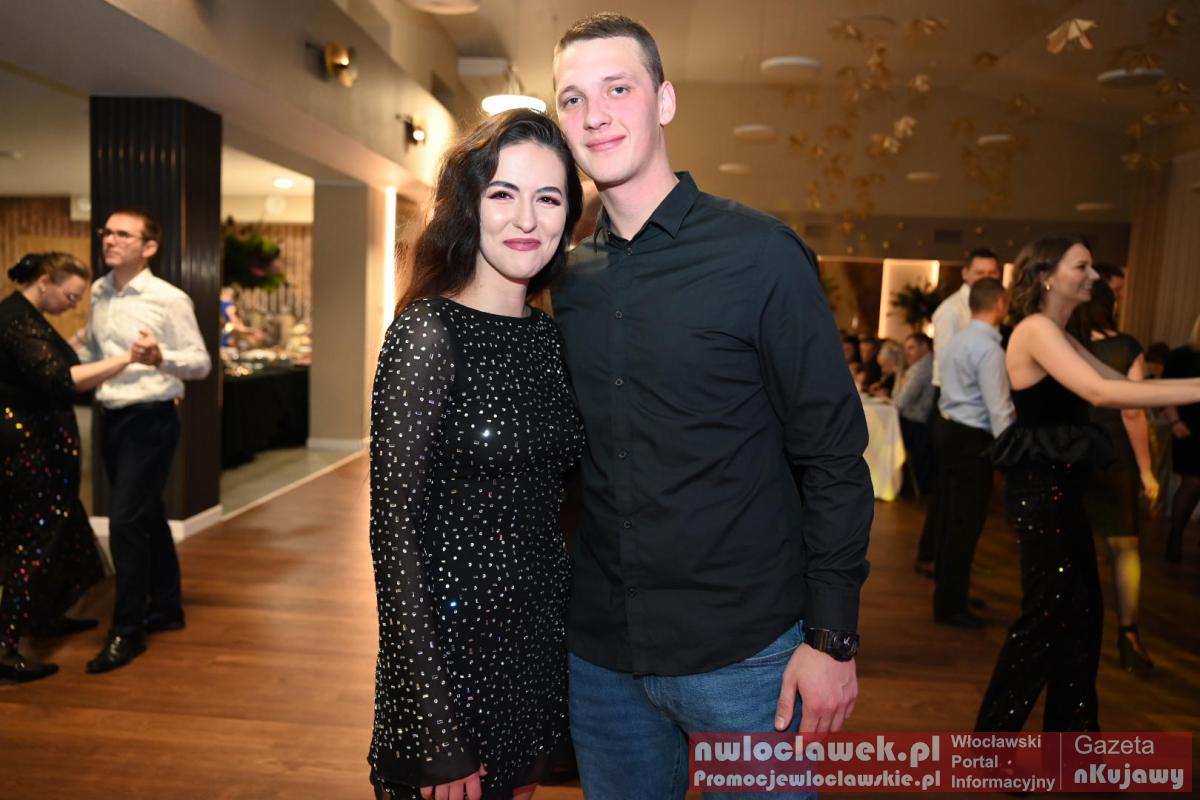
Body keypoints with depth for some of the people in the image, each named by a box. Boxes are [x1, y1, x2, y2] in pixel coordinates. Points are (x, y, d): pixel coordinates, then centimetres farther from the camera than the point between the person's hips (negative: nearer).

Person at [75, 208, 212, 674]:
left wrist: (160, 357, -30)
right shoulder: (99, 292, 8)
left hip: (150, 419, -7)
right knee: (147, 516, 17)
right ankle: (165, 608, 32)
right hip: (112, 417, 7)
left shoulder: (170, 300, -12)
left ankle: (127, 631, 5)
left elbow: (201, 363, -12)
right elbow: (91, 352, 21)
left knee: (126, 520, -8)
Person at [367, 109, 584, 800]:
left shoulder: (551, 337, 2)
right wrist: (438, 734, -17)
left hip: (544, 640, 6)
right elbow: (397, 529, -17)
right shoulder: (428, 332, -16)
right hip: (452, 645, -6)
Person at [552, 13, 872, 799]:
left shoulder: (759, 254, -11)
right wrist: (559, 602, 9)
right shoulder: (570, 277, 3)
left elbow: (833, 457, -9)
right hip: (599, 650, 5)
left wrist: (832, 637, -11)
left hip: (742, 649, -4)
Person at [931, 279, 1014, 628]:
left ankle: (947, 594, 28)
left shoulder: (959, 340, 12)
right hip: (971, 440, -9)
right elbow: (999, 408, -19)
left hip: (950, 430, 9)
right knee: (965, 524, 0)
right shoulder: (989, 348, -16)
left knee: (951, 519, 16)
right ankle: (950, 606, 9)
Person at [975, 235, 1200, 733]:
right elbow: (1101, 393, -28)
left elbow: (1124, 384, 11)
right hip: (1041, 489, -10)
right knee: (1048, 614, -1)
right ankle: (992, 735, 13)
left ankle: (1071, 733, 29)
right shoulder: (1036, 329, -15)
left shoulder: (1061, 339, 17)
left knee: (1081, 612, 15)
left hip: (1059, 488, 10)